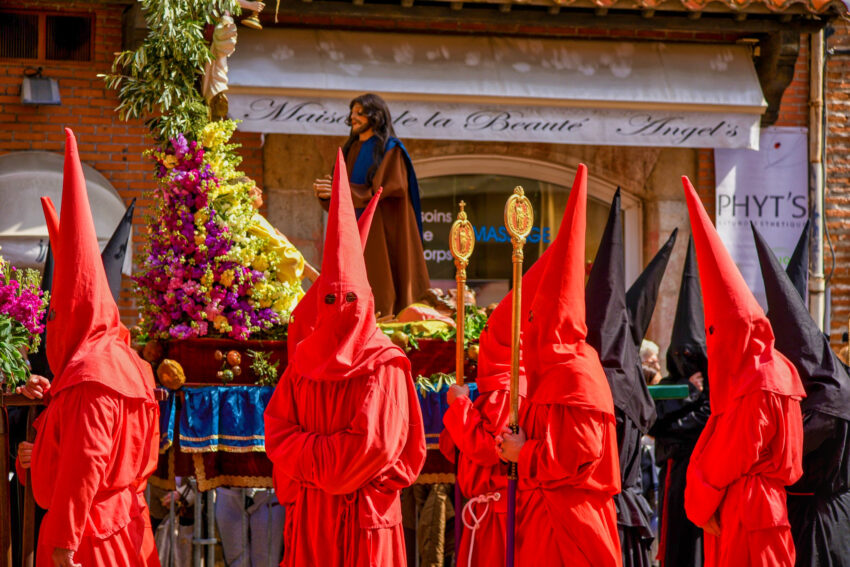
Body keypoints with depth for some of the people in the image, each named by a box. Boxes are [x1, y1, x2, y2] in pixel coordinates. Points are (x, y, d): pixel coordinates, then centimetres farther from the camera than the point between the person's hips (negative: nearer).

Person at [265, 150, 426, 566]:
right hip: (308, 512, 4)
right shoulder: (305, 360, 9)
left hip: (363, 511, -4)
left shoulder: (384, 367, -5)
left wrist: (306, 456, -7)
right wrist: (325, 455, -12)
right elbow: (277, 429, 3)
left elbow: (372, 444, -13)